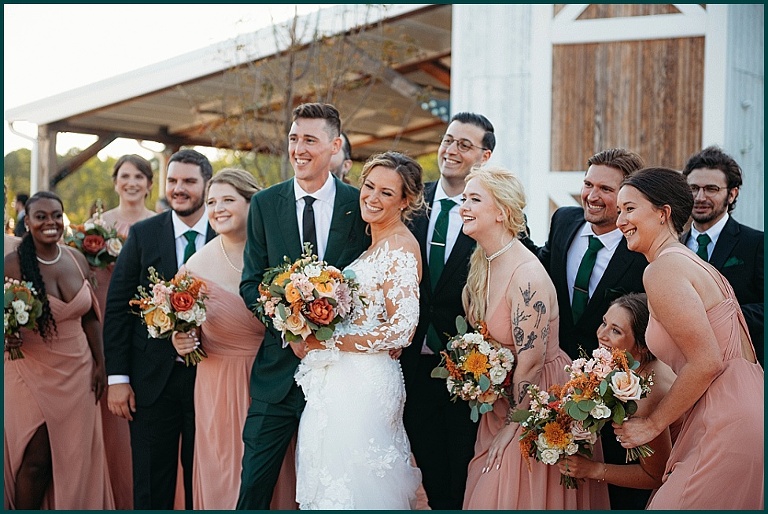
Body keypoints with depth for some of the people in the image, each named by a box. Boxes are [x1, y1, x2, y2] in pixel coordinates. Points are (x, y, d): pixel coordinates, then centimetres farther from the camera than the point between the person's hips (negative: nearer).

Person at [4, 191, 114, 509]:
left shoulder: (77, 260, 3)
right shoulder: (13, 265, -11)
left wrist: (100, 364, 8)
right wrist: (9, 336, -25)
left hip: (77, 372, 4)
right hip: (32, 372, -4)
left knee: (74, 457, 8)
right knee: (36, 459, -3)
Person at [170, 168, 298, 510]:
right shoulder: (197, 265, -4)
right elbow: (191, 334, 6)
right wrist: (183, 344, -14)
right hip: (220, 388, 0)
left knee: (274, 476, 8)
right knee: (225, 476, 7)